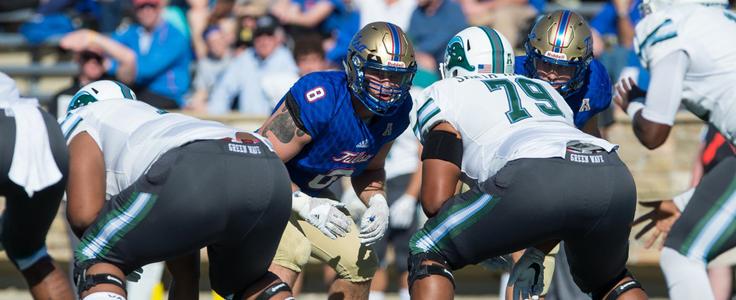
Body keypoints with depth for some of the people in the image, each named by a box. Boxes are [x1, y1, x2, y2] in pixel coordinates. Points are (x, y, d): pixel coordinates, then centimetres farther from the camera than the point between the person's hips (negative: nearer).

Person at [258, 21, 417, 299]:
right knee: (290, 252, -33)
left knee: (361, 263, 7)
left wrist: (377, 202, -12)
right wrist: (307, 206, -39)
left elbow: (371, 169, 9)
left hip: (307, 195, 8)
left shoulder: (395, 112, -9)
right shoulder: (320, 100, -34)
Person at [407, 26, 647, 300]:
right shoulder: (543, 90, 39)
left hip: (538, 180, -6)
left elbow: (436, 200, 12)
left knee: (428, 255, 13)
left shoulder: (442, 96, 22)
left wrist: (481, 244, 27)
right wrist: (536, 254, 44)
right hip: (615, 177, 6)